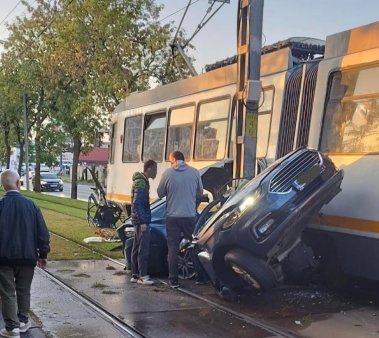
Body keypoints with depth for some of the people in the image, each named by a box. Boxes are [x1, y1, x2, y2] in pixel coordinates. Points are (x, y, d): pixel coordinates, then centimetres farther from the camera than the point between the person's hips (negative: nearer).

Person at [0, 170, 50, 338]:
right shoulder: (30, 204, -4)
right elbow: (42, 232, -1)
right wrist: (43, 254, 9)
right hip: (27, 256, 2)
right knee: (23, 290, 18)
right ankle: (23, 321, 27)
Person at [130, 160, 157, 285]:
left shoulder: (142, 181, 16)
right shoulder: (141, 182, -15)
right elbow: (137, 203, -21)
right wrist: (143, 222, -23)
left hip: (139, 221, 10)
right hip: (141, 221, -10)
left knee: (137, 249, 12)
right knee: (143, 249, -7)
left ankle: (135, 275, 17)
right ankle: (143, 276, -5)